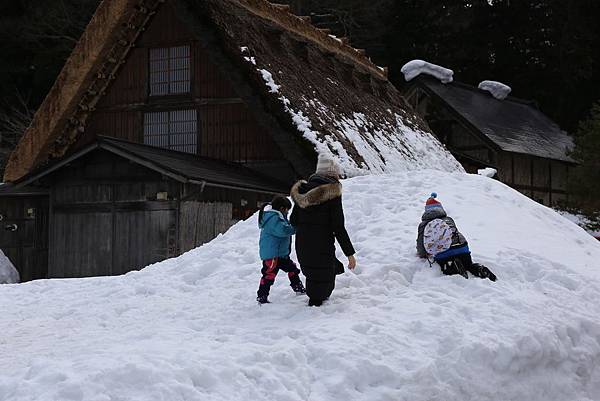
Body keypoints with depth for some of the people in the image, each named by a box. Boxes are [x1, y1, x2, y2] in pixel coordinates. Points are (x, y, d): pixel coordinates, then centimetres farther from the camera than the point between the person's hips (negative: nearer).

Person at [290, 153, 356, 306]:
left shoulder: (303, 190, 5)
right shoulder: (332, 193, -12)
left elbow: (293, 221, 11)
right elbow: (338, 227, -14)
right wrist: (350, 253, -8)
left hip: (302, 247, 6)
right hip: (322, 248, -6)